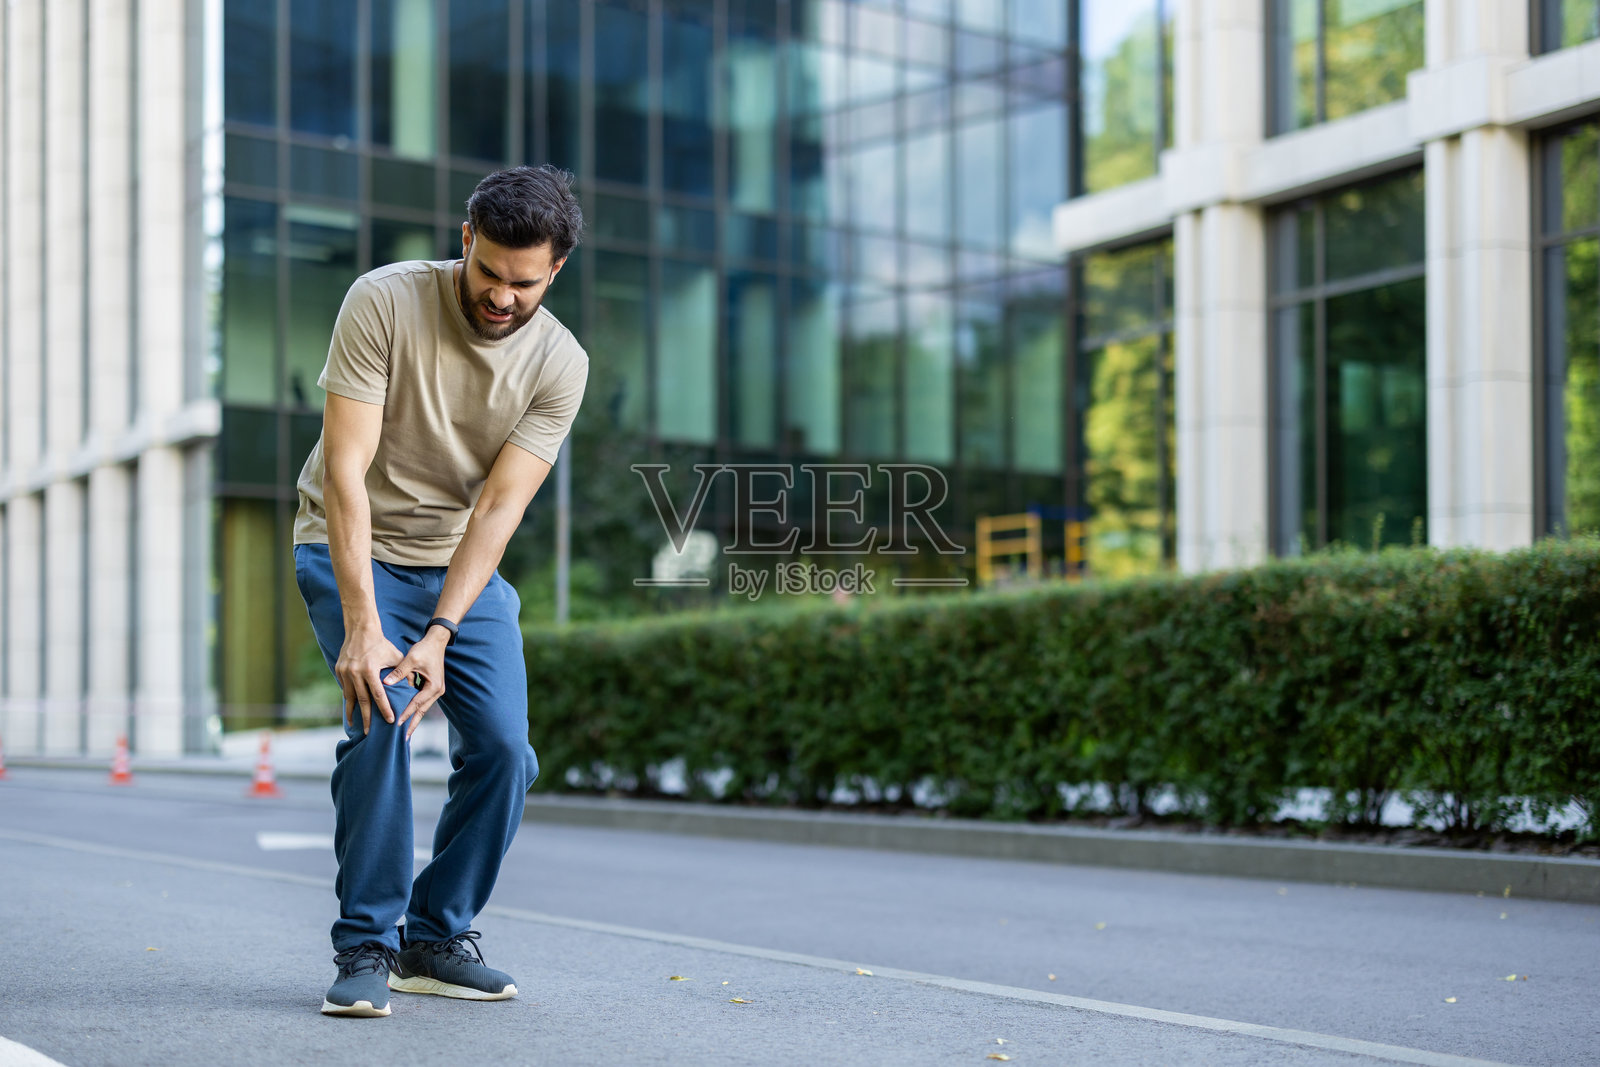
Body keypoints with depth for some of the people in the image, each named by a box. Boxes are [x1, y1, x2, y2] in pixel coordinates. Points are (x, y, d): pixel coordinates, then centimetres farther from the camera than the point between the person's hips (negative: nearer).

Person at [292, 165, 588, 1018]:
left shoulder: (560, 364, -12)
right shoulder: (385, 302, -21)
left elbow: (498, 509, -17)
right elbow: (346, 472, -25)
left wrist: (438, 635, -29)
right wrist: (361, 628, -33)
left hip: (463, 565, 3)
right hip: (352, 550, -3)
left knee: (503, 749, -9)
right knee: (381, 716, -25)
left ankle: (434, 938, 11)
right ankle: (366, 947, -13)